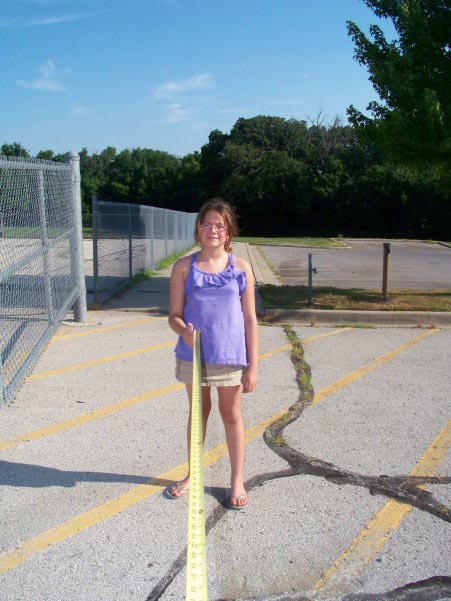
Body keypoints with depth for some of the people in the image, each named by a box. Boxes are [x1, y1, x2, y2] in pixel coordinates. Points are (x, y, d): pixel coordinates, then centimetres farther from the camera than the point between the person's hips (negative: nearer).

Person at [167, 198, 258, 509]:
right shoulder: (184, 267, -3)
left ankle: (237, 480, 28)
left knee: (232, 415, 12)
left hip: (230, 356, -1)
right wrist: (184, 330, -25)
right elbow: (174, 315, -1)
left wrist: (253, 366, -3)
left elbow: (250, 319, -1)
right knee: (198, 412, 17)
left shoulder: (241, 268, -4)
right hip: (193, 355, 1)